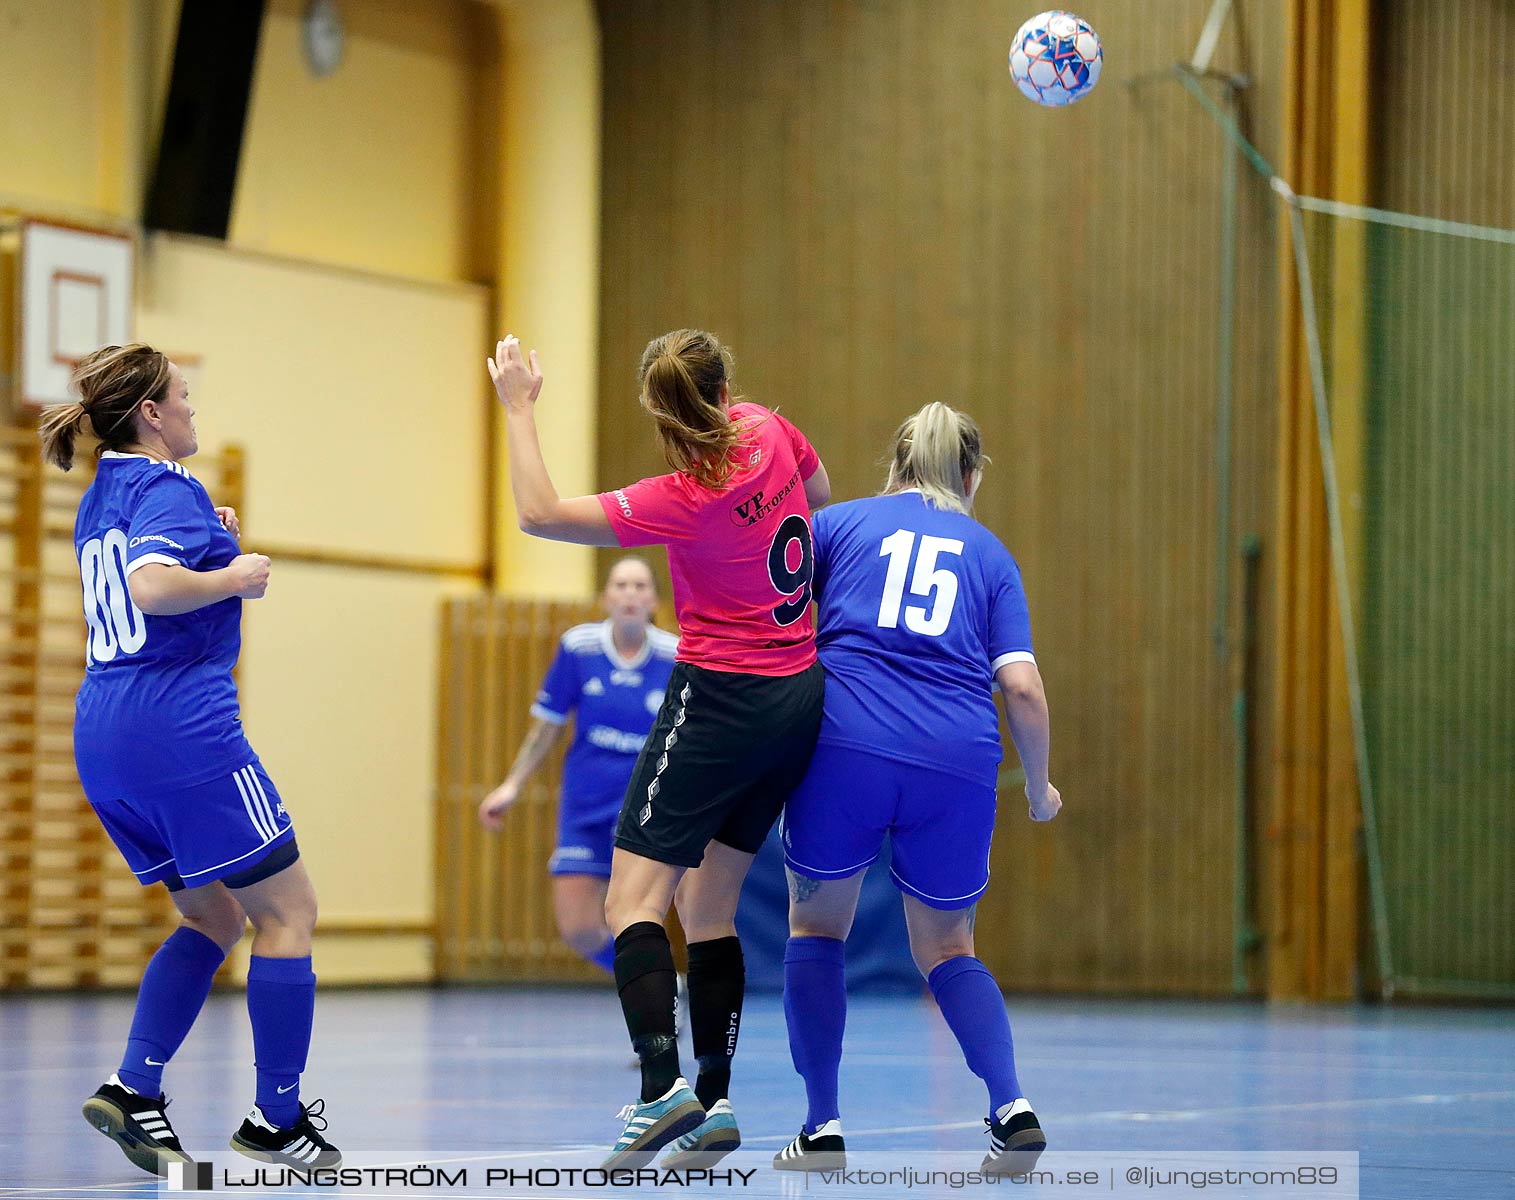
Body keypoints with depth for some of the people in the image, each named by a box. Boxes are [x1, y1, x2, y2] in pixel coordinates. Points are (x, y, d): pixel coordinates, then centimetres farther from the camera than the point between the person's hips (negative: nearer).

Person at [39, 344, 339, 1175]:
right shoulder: (168, 489, -10)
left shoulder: (101, 497, 17)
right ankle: (277, 1120, 2)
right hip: (181, 726, -9)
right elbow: (151, 586, -29)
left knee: (214, 918, 18)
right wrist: (233, 578, -14)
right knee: (286, 912, 2)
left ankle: (134, 1089, 2)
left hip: (103, 735, 9)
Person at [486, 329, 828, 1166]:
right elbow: (820, 497, 22)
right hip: (801, 697, 8)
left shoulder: (684, 501, -19)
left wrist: (519, 410, -7)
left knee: (633, 900, -10)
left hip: (718, 698, -8)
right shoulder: (771, 433, -2)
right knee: (708, 908, 13)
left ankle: (662, 1088, -26)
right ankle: (714, 1105, 10)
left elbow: (539, 513, -14)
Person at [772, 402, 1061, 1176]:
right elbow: (1023, 687, 7)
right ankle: (1012, 1107, -2)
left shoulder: (840, 523, 15)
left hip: (846, 742, -1)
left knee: (816, 926, 19)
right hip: (958, 763, 1)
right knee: (946, 949, 18)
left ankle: (823, 1127, 10)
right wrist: (1039, 788, 21)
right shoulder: (988, 554, 17)